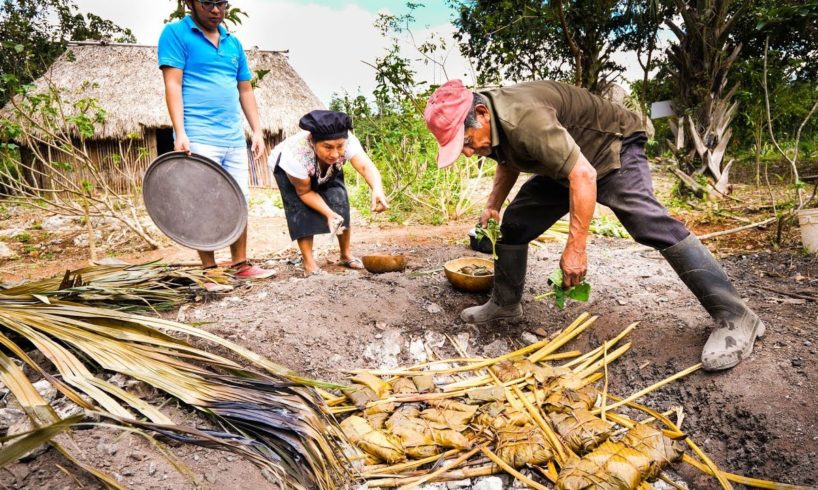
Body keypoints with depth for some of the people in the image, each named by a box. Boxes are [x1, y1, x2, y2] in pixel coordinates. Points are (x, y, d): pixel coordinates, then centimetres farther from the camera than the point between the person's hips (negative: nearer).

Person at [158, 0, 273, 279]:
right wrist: (180, 133, -16)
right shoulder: (175, 33, 1)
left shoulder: (233, 43, 18)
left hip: (235, 140, 6)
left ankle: (240, 264, 15)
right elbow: (173, 85, -7)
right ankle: (209, 270, 7)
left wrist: (257, 131, 11)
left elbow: (245, 90, 20)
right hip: (199, 139, -6)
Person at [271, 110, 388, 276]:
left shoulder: (347, 141, -39)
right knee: (301, 211, -20)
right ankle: (309, 263, -7)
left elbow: (366, 166, -54)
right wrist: (328, 213, -39)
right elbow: (305, 192, -28)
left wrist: (377, 190, -74)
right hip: (287, 169, -3)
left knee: (340, 204, -10)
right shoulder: (296, 155, -43)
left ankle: (346, 255, 9)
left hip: (327, 170, 3)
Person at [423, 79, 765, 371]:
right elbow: (508, 163, 17)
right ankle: (504, 304, 17)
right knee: (515, 222, 2)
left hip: (611, 147, -8)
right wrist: (492, 207, 5)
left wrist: (575, 247, -36)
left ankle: (734, 317, -21)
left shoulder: (523, 118, -36)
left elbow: (583, 175, -37)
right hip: (563, 164, 9)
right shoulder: (490, 125, -6)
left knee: (646, 219, -27)